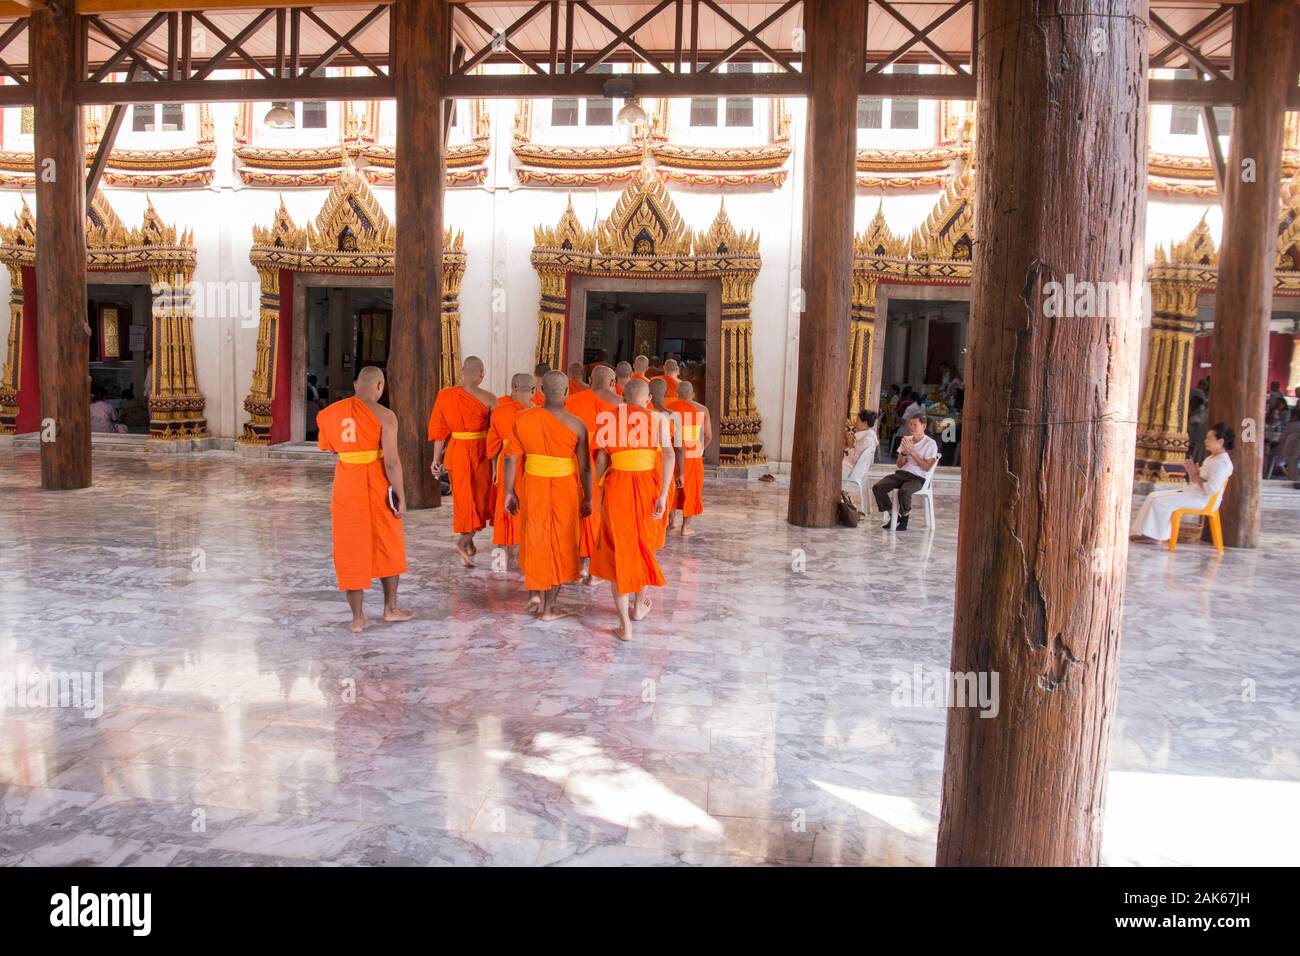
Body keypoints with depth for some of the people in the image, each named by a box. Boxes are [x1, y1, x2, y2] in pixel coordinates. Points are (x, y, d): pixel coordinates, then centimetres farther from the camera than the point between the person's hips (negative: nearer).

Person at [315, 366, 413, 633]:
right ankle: (390, 608, 27)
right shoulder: (384, 416, -11)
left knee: (351, 550, 11)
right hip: (378, 487, -3)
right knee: (387, 545, 17)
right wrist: (401, 498, -9)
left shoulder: (329, 413, 3)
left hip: (346, 487, 3)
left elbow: (323, 451, 10)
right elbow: (391, 462, -15)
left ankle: (357, 618, 14)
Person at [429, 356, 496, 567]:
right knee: (478, 497, 8)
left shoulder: (445, 396, -3)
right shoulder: (488, 399, -11)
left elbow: (439, 431, 0)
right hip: (479, 452, -3)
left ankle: (468, 542, 28)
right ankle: (463, 542, -9)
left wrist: (436, 459, 6)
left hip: (455, 451, 3)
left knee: (463, 497, 18)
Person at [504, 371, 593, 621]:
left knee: (535, 538, 24)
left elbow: (511, 459, -2)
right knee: (559, 544, 11)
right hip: (564, 490, -2)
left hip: (533, 487, 2)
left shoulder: (523, 419, -5)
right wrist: (587, 498, 4)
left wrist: (510, 492, 8)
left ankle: (535, 591, 21)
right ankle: (548, 607, 18)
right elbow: (585, 468, -8)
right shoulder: (576, 425, -11)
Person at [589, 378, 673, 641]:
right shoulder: (657, 419, 1)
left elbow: (601, 457, 1)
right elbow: (668, 456, -10)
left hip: (616, 486, 0)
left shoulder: (610, 418, 5)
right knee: (644, 545, 22)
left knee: (618, 550, 8)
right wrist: (663, 496, -11)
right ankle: (639, 606, 39)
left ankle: (625, 624, 4)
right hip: (647, 485, 0)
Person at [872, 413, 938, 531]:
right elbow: (899, 465, 14)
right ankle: (891, 515, -4)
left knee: (904, 491, -37)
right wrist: (904, 453, -6)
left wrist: (912, 451, -13)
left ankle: (903, 517, -8)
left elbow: (926, 467, -11)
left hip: (918, 478, -5)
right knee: (877, 487, -19)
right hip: (901, 473, 6)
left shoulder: (930, 444, -3)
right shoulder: (906, 440, 14)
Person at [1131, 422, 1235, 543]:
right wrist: (1191, 472, 0)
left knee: (1160, 502, -20)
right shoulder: (1210, 458, 17)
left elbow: (1210, 489, -23)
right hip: (1191, 492, 11)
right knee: (1153, 496, 2)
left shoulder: (1222, 462, -15)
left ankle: (1156, 536, -8)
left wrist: (1195, 475, -13)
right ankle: (1147, 533, -4)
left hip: (1201, 499, -11)